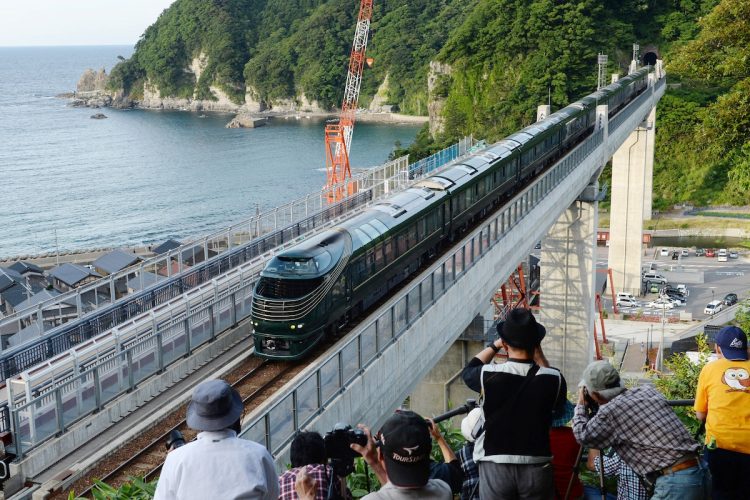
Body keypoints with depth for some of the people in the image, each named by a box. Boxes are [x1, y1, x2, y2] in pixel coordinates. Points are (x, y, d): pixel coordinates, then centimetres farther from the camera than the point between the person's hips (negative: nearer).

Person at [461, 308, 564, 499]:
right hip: (537, 466, 1)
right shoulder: (552, 379, -12)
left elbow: (468, 371, 10)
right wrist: (539, 355, 9)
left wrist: (495, 344, 15)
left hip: (496, 465, -1)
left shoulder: (489, 375, -14)